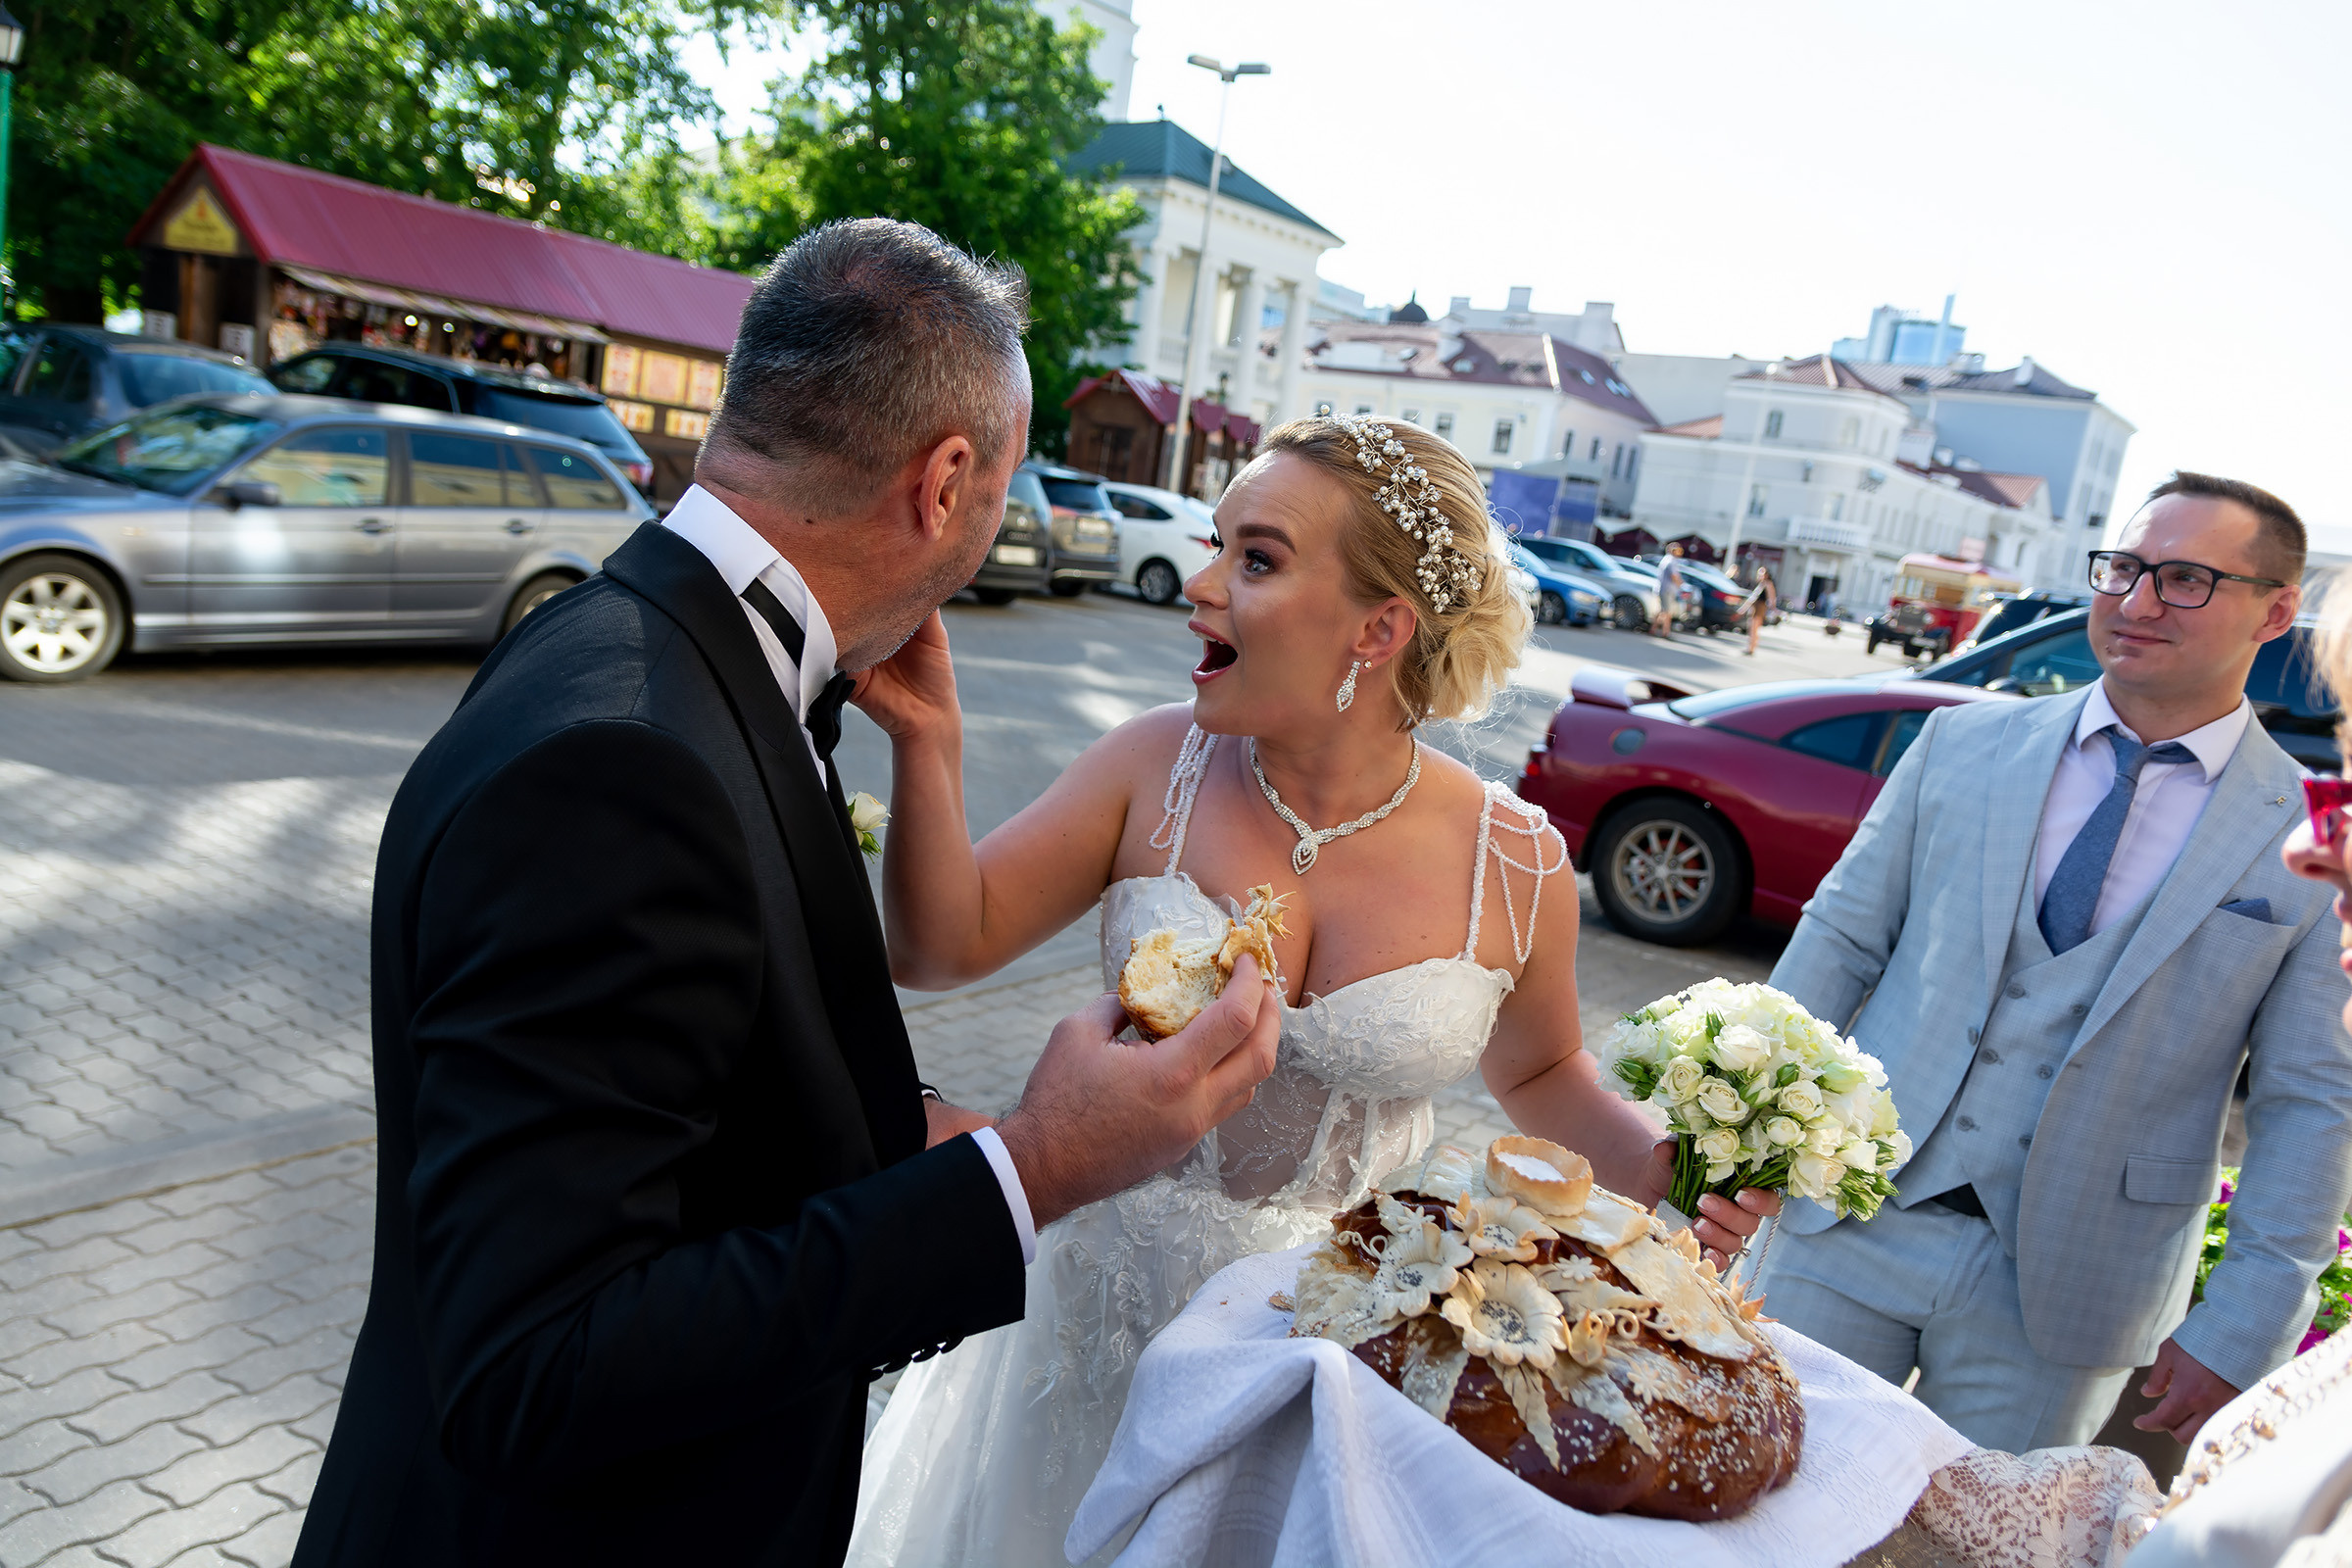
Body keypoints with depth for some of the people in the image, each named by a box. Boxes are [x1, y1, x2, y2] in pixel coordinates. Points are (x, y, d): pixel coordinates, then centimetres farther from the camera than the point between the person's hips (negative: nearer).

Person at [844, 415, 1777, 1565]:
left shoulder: (1515, 864, -13)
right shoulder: (1155, 768, -11)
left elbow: (1538, 1073, 6)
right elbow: (942, 947, -10)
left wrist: (1659, 1169, -12)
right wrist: (927, 745, -23)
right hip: (1111, 1309, 2)